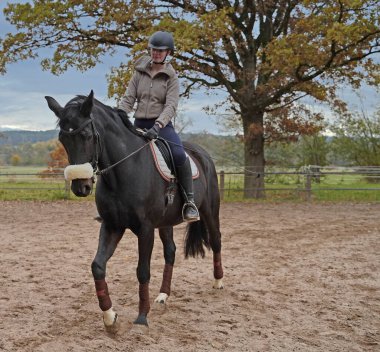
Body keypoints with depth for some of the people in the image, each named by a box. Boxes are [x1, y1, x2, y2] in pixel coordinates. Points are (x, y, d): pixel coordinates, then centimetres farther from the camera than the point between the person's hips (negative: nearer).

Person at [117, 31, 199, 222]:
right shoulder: (140, 72, 9)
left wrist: (157, 126, -28)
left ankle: (189, 201, -19)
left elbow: (171, 106, -12)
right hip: (139, 124, 4)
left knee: (179, 155, -29)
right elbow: (128, 97, 4)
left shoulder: (171, 77, 0)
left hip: (162, 125, -4)